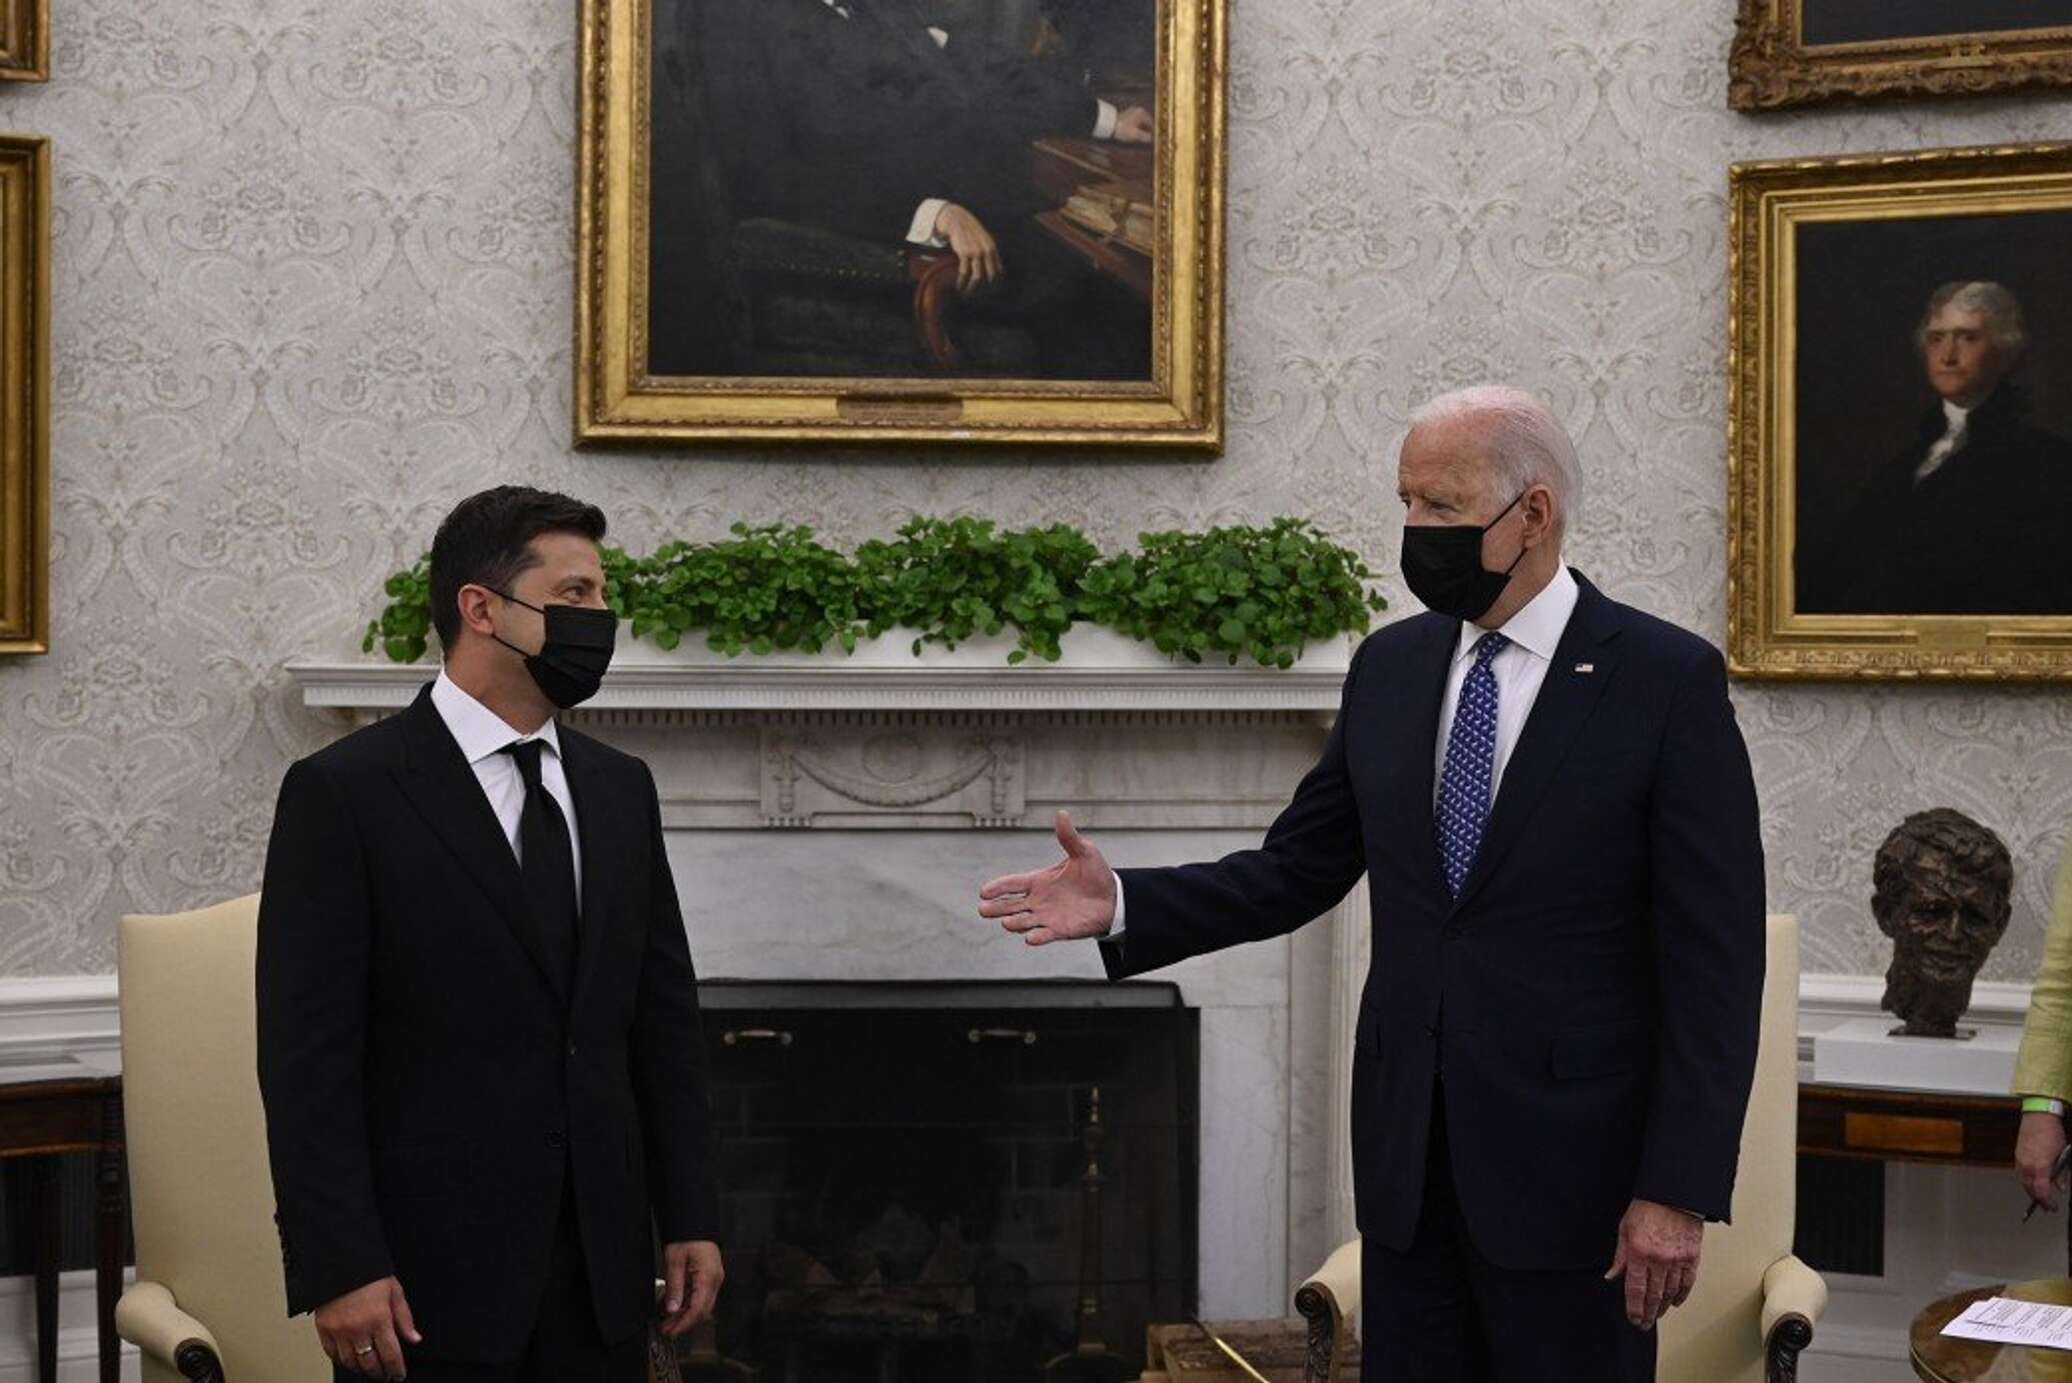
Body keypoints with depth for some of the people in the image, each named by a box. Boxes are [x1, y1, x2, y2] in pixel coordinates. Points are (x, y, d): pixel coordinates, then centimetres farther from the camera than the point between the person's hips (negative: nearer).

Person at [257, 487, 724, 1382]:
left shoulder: (620, 788, 10)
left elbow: (665, 1017, 12)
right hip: (432, 1275, -5)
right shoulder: (344, 792, -8)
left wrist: (690, 1217, 8)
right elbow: (306, 1055, -11)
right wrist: (340, 1268, -15)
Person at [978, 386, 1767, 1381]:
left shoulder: (1668, 679, -9)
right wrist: (1124, 904, -4)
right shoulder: (1389, 666, 7)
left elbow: (1713, 960, -10)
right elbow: (1301, 869, 11)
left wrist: (1678, 1191, -14)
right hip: (1407, 1156, 5)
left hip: (1570, 1165, -5)